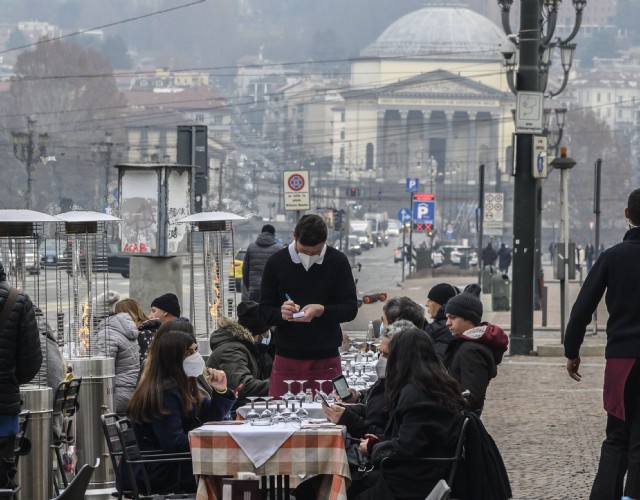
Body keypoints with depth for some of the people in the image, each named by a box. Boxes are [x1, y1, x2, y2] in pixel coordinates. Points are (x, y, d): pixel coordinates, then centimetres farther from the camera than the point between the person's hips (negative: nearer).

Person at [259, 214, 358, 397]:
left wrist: (321, 311, -20)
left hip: (326, 359, -1)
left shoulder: (338, 262, -1)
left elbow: (350, 308, -2)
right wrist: (281, 314, -19)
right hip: (286, 359, 1)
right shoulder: (276, 262, 1)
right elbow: (264, 311, 4)